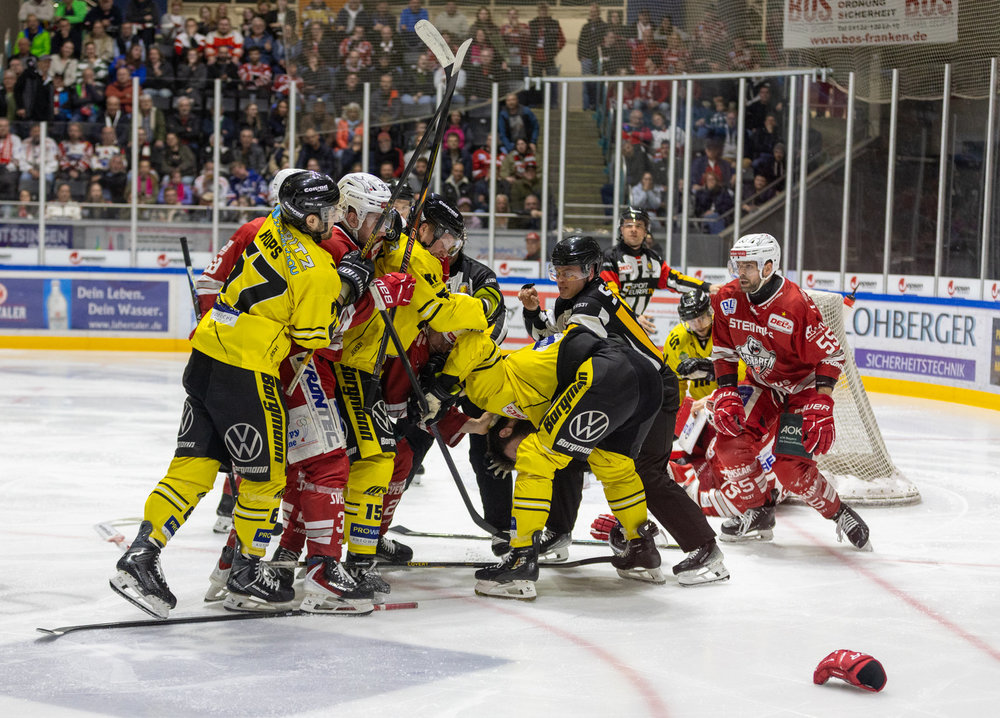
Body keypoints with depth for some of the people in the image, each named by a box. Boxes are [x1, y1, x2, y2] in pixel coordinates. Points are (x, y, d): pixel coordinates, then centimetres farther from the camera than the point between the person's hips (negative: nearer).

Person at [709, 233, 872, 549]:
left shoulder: (795, 304, -29)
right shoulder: (727, 300, -11)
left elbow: (831, 354, -23)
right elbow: (724, 351, 3)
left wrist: (821, 408, -29)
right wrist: (726, 394, -8)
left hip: (803, 386, -6)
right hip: (763, 385, 6)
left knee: (790, 467, -17)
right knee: (731, 439, -12)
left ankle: (840, 514, 6)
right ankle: (758, 513, 8)